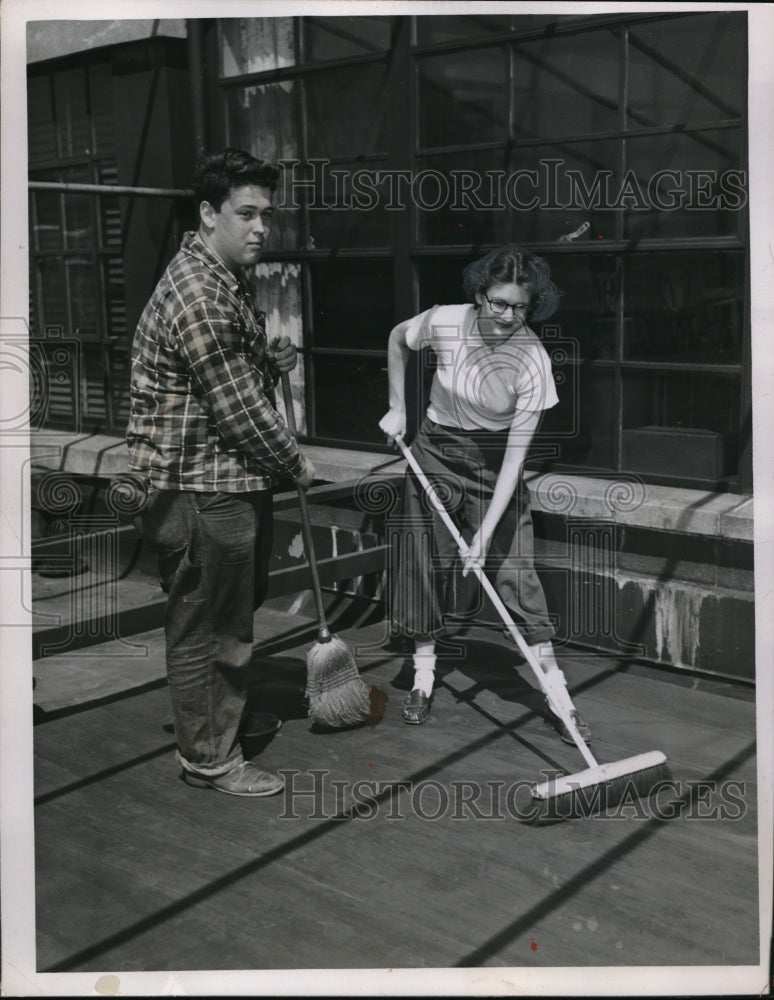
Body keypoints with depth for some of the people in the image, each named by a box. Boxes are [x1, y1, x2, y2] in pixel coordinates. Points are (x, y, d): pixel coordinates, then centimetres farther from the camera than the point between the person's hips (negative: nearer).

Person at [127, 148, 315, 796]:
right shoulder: (197, 293, -22)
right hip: (204, 488, -11)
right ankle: (210, 760, 18)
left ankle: (230, 717, 41)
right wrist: (295, 462, -9)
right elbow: (236, 406, -22)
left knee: (236, 611, 23)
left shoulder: (233, 278, 12)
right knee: (203, 627, 4)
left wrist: (276, 358, 7)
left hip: (239, 480, 11)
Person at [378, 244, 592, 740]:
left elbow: (515, 455, -22)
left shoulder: (533, 361, -24)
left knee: (514, 569, -5)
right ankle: (423, 678, 21)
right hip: (435, 452, 2)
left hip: (494, 463, -2)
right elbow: (398, 338, 6)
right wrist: (398, 408, 3)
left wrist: (487, 531, -25)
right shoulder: (444, 322, -19)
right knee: (426, 564, 6)